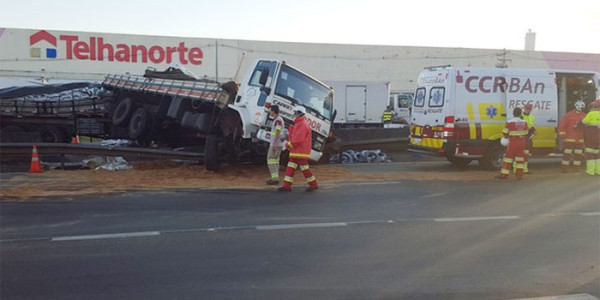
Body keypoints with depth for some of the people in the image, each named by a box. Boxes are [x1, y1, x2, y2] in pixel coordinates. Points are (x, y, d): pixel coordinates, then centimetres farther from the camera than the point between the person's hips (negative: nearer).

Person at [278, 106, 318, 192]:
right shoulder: (298, 124, 19)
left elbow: (298, 139, -23)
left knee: (304, 167, -4)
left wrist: (289, 145, -14)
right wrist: (289, 143, 10)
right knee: (290, 167, 5)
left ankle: (313, 185, 7)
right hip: (296, 151, 10)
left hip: (301, 152, -10)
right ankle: (287, 186, 5)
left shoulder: (302, 124, -15)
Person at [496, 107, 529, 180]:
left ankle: (504, 174, 1)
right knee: (520, 158, 10)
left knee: (508, 158, 0)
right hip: (521, 143, 4)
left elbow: (505, 132, -6)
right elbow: (526, 133, 13)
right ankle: (519, 175, 9)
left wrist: (505, 138, 15)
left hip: (512, 143, -4)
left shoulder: (510, 122, -14)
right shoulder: (524, 122, 1)